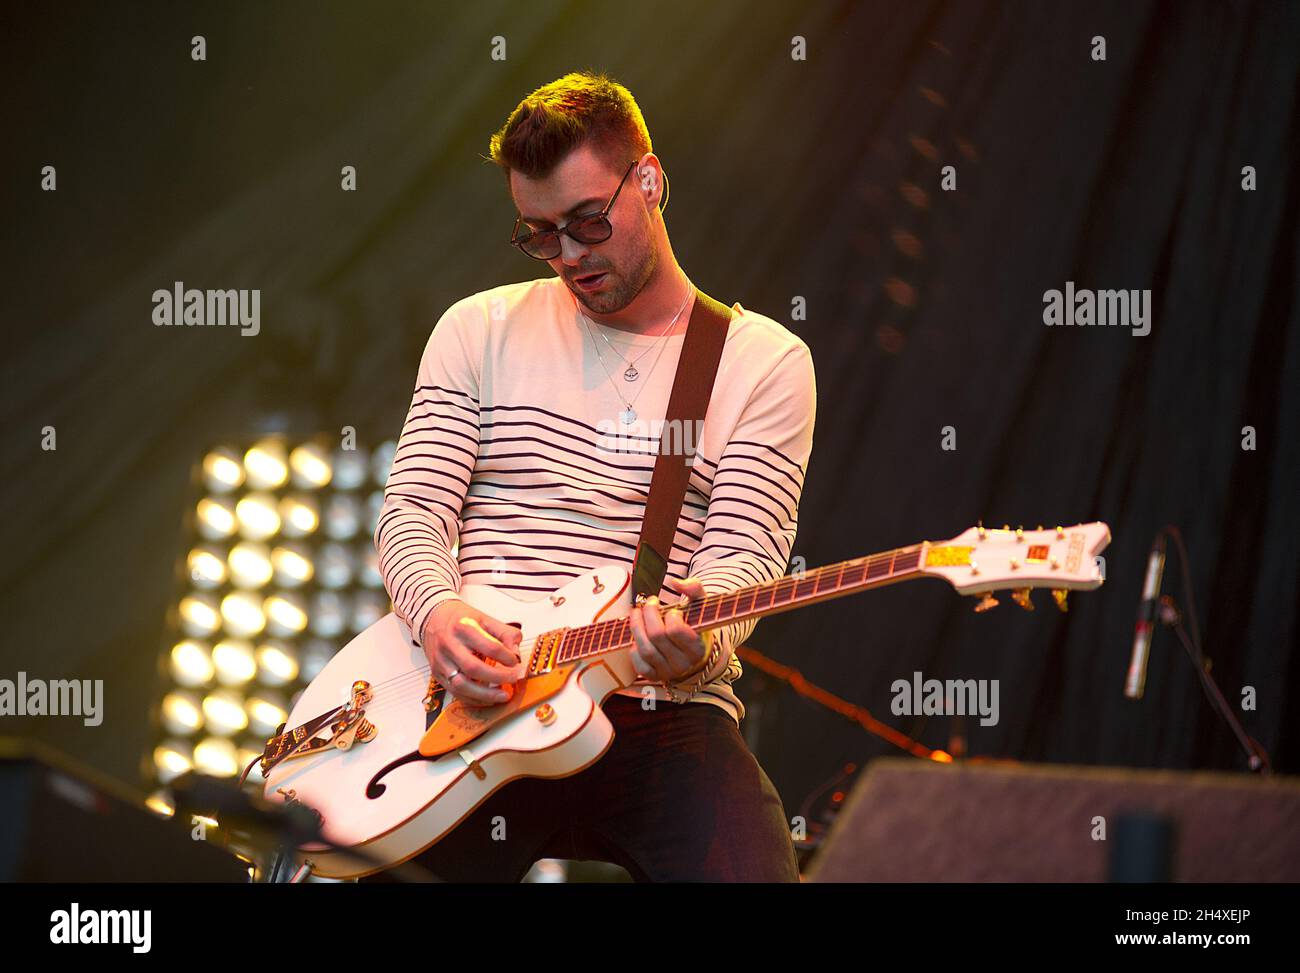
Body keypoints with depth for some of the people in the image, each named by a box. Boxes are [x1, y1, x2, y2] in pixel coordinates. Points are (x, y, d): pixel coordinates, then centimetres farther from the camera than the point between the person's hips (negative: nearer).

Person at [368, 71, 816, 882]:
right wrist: (438, 613, -14)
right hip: (471, 708, 1)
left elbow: (741, 562, -1)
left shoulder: (764, 362, 8)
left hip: (659, 716, -1)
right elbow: (413, 509, 9)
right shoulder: (480, 330, 15)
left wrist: (694, 650, -25)